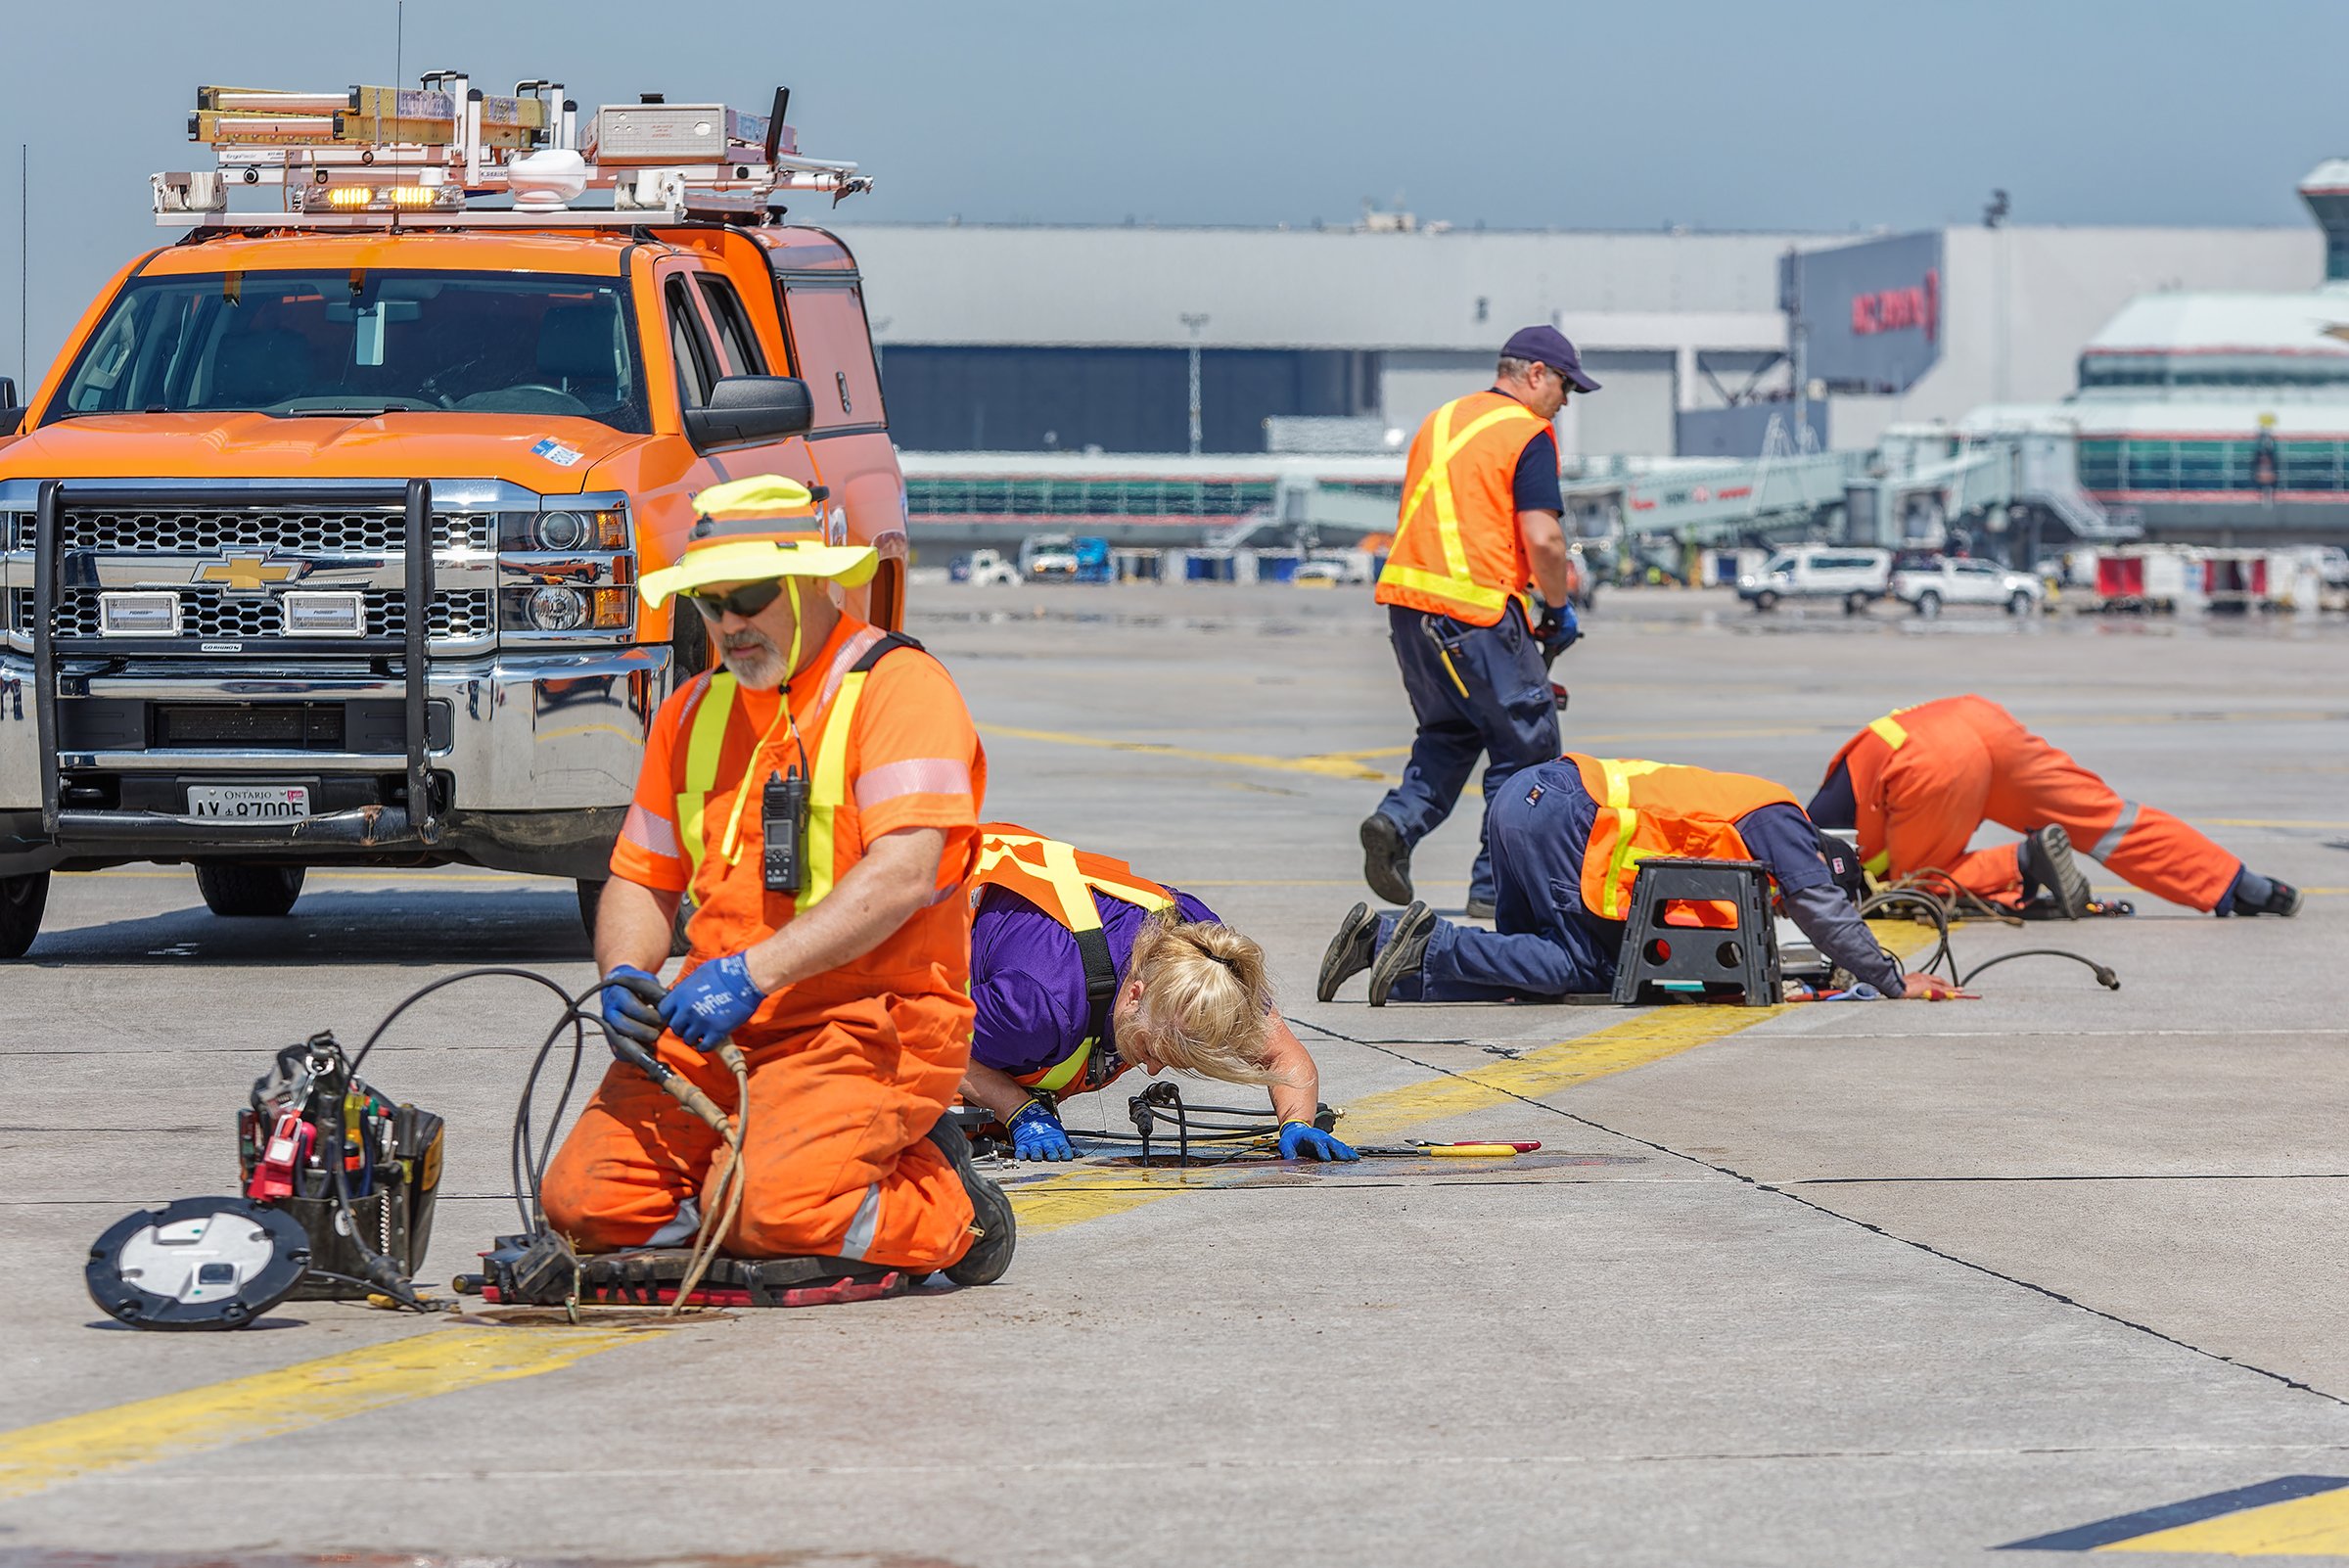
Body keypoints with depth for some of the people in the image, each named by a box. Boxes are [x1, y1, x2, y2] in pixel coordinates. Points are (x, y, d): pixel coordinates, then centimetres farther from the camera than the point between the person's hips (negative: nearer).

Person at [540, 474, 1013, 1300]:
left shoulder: (898, 685, -7)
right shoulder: (694, 712, 16)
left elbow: (904, 874, -19)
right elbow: (642, 878, 21)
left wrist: (752, 970, -25)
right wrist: (625, 974, -2)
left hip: (864, 1021, -7)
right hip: (713, 1029, 7)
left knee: (778, 1213, -29)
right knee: (586, 1201, -12)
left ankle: (946, 1209, 2)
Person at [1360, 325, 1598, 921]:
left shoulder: (1441, 420, 18)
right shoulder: (1528, 434, -6)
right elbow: (1542, 539, -14)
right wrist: (1559, 607, 2)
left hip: (1405, 599, 8)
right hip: (1476, 607, -8)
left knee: (1449, 732, 24)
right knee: (1526, 746, 4)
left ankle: (1398, 819, 0)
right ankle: (1494, 888, 2)